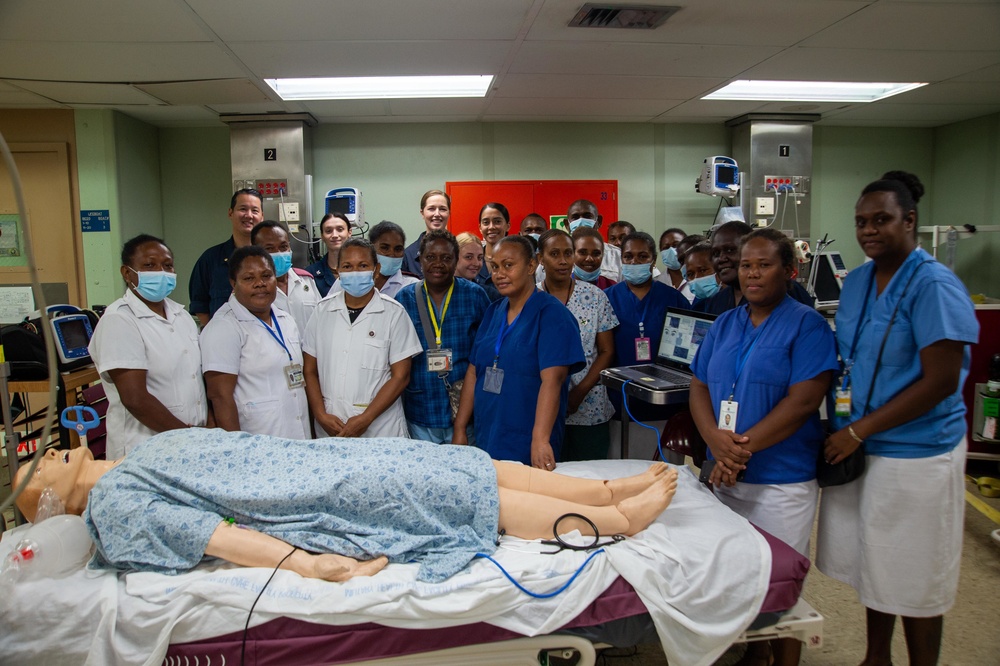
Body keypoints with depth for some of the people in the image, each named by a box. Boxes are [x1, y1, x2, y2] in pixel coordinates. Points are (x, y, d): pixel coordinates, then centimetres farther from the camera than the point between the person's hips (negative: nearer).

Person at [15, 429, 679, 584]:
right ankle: (622, 517, 2)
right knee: (473, 490, -9)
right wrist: (307, 562, -27)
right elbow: (203, 531, -18)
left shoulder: (143, 459, 21)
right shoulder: (113, 500, -5)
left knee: (478, 470, 1)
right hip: (324, 503, -8)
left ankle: (613, 492, 8)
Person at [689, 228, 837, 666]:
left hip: (781, 481, -5)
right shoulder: (724, 325, 10)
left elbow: (802, 401, -16)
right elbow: (699, 387, 6)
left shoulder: (807, 325, -7)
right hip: (724, 476, 5)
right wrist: (715, 438, -13)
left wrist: (743, 448, -18)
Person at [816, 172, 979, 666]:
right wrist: (842, 424, 1)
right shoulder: (855, 282, 7)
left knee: (913, 580, 9)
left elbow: (941, 380, -19)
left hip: (915, 453, -7)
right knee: (875, 567, 19)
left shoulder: (933, 285, -16)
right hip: (859, 447, 7)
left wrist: (859, 430, -18)